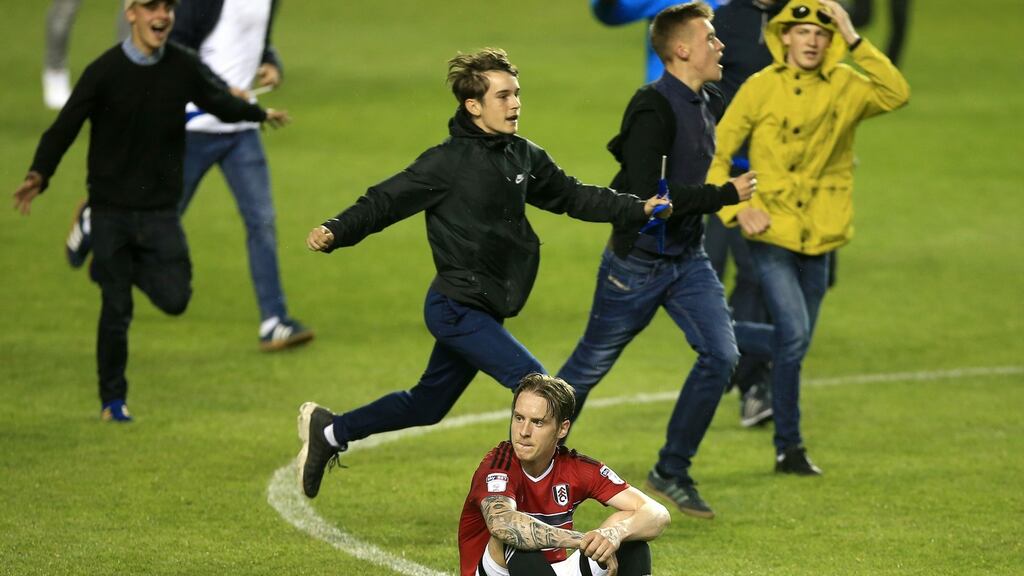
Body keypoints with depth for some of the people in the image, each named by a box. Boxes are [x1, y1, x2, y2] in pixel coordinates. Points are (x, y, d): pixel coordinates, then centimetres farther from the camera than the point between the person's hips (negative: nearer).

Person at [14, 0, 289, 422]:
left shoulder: (184, 67, -1)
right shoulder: (105, 71, -11)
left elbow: (219, 102, 19)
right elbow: (65, 127, -11)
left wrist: (259, 114, 35)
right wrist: (39, 175, -25)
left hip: (161, 210, 3)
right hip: (111, 208, -3)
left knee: (174, 298, -9)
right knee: (116, 309, 0)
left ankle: (132, 267, 24)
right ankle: (113, 400, 16)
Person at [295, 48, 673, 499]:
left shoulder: (523, 156, 7)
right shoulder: (449, 161, -14)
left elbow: (571, 196, 18)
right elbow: (385, 201, -12)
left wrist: (638, 210, 10)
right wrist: (335, 233, -27)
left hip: (482, 310, 8)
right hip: (456, 307, -8)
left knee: (428, 406, 20)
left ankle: (329, 432, 35)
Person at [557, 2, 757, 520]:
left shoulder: (707, 105, 3)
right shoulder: (654, 109, -23)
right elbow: (650, 194, -30)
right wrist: (725, 196, -27)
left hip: (688, 260, 7)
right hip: (638, 261, -7)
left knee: (720, 353, -8)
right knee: (591, 365, 8)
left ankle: (672, 472, 3)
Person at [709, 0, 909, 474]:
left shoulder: (844, 87, 0)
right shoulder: (761, 88, -6)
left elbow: (896, 94, -20)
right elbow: (717, 153, -1)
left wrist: (854, 41, -23)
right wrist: (737, 208, -14)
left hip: (819, 236, 4)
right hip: (771, 231, -4)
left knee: (792, 343, 11)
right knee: (794, 334, -15)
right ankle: (789, 448, -2)